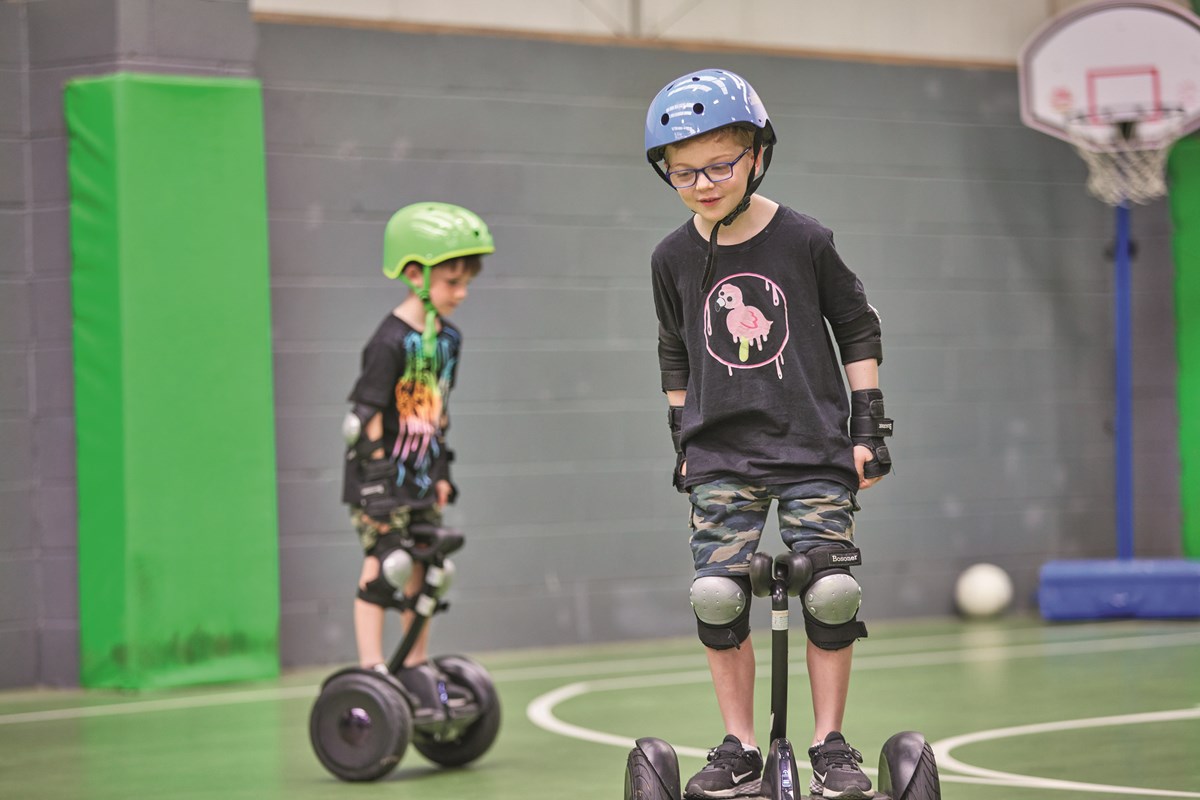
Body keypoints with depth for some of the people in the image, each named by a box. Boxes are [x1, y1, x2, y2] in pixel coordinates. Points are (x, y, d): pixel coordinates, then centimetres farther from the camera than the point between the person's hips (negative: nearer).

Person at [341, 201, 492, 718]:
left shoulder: (447, 337, 6)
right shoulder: (392, 341, -18)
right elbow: (367, 415, -18)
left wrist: (441, 472, 15)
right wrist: (377, 484, -19)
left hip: (421, 479, 8)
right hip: (382, 480, -8)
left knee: (423, 573, 12)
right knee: (381, 571, -5)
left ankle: (417, 670, 23)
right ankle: (371, 674, 2)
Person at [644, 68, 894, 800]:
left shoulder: (804, 241, -6)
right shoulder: (675, 259, 1)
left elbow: (858, 331, 5)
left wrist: (868, 425, 2)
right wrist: (683, 441, 15)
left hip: (812, 446, -2)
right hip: (722, 457, 2)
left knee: (832, 593, -8)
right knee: (717, 596, -9)